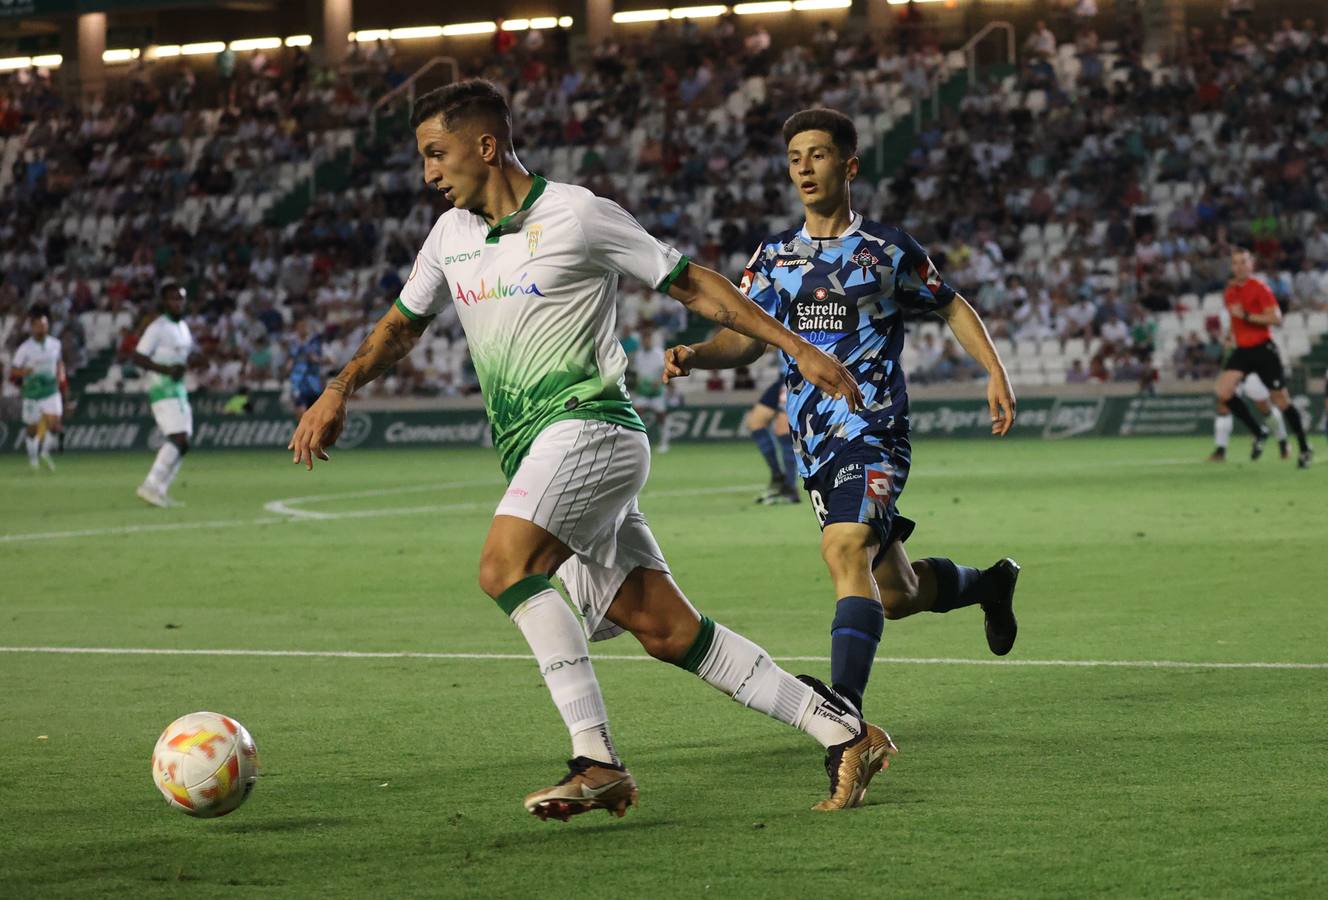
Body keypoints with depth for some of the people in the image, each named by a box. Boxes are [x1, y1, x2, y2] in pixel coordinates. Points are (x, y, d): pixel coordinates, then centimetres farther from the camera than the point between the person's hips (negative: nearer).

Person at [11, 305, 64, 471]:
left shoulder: (55, 344, 1)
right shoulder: (24, 348, -9)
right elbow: (13, 373, -8)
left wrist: (60, 378, 5)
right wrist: (22, 371, -29)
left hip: (51, 392, 2)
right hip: (32, 393, -2)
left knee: (54, 424, -15)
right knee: (32, 430, 6)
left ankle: (45, 452, 9)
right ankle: (33, 459, 26)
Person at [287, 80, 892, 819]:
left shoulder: (577, 215, -4)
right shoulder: (452, 235, 16)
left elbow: (691, 283, 1)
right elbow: (404, 325, 31)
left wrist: (798, 349, -1)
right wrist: (339, 391, 16)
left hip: (589, 424, -7)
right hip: (535, 449, 7)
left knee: (505, 566, -27)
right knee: (664, 630, -1)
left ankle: (598, 760, -25)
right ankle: (843, 732, 5)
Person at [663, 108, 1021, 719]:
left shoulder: (888, 250, 2)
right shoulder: (775, 256, 12)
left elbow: (953, 308, 13)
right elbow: (746, 339, 5)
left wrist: (995, 373, 3)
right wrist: (694, 356, -15)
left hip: (873, 427, -5)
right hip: (813, 441, 5)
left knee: (846, 551, -29)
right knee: (895, 594, 13)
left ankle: (845, 705, -36)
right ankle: (989, 584, 44)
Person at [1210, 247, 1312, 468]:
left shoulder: (1260, 288, -10)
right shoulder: (1230, 291, 11)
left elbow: (1276, 318, -20)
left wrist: (1246, 316, -24)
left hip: (1263, 349, -6)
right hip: (1242, 350, 6)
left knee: (1281, 401, -2)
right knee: (1223, 391, -15)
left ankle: (1305, 449, 12)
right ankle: (1258, 433, 1)